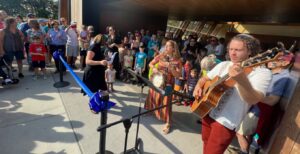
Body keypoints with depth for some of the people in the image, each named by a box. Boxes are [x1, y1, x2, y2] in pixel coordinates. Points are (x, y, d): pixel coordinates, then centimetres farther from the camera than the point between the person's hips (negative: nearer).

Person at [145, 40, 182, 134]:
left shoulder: (177, 61, -10)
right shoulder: (161, 56, -1)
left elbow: (178, 75, -13)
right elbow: (151, 64, 7)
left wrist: (170, 68, -27)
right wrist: (154, 68, -14)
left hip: (167, 84, -4)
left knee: (166, 102, -4)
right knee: (153, 97, 19)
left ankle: (168, 123, 9)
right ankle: (151, 110, 48)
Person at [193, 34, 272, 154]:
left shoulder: (262, 73, -14)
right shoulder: (224, 65, 4)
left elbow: (253, 100, -30)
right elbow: (205, 78, 14)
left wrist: (242, 80, -48)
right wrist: (198, 86, -7)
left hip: (226, 122, -6)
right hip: (207, 112, 6)